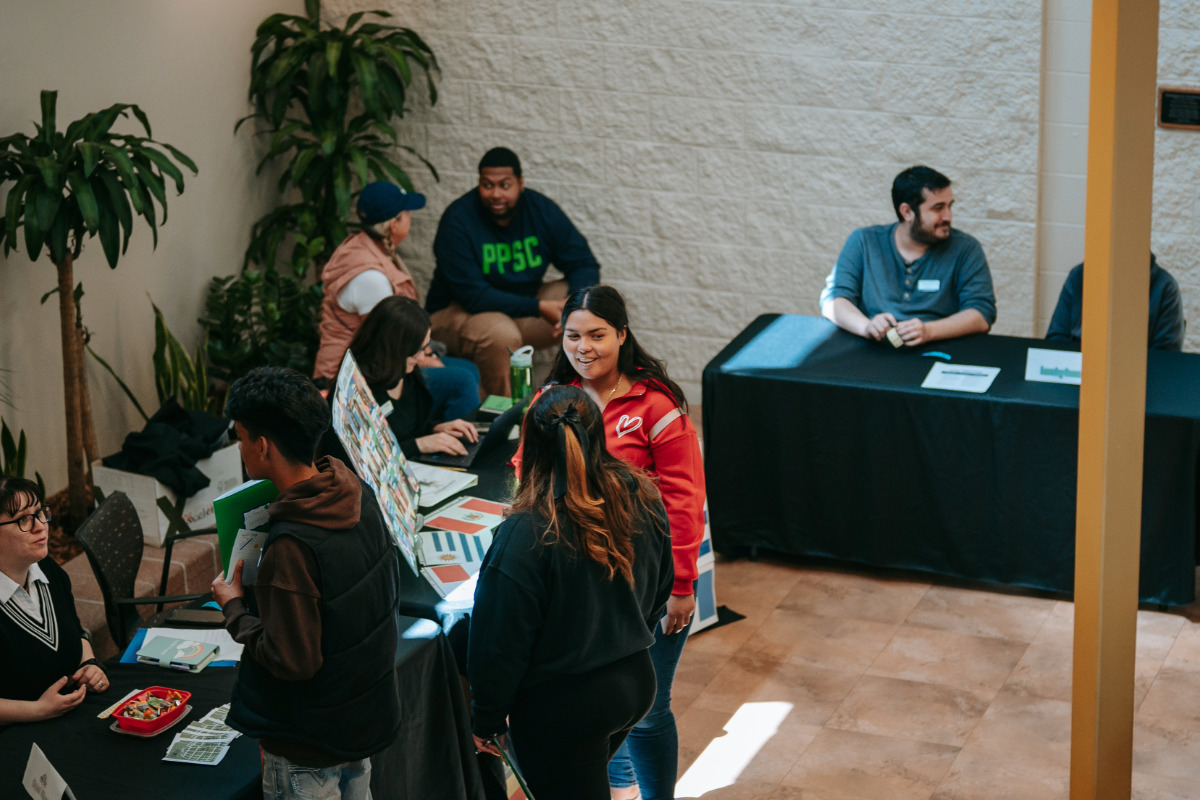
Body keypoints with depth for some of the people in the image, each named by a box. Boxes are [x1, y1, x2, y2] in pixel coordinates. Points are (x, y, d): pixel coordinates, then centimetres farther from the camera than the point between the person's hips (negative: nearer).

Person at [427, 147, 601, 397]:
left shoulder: (541, 209, -5)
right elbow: (473, 296, -25)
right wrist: (540, 308, -32)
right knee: (501, 335, -39)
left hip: (526, 302, 6)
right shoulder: (457, 221, -20)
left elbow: (584, 264, -3)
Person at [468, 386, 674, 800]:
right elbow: (660, 589, 9)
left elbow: (500, 645, -18)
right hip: (636, 682, 6)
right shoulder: (642, 499, -7)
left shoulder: (524, 537, -26)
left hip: (562, 706, -6)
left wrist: (487, 721, -4)